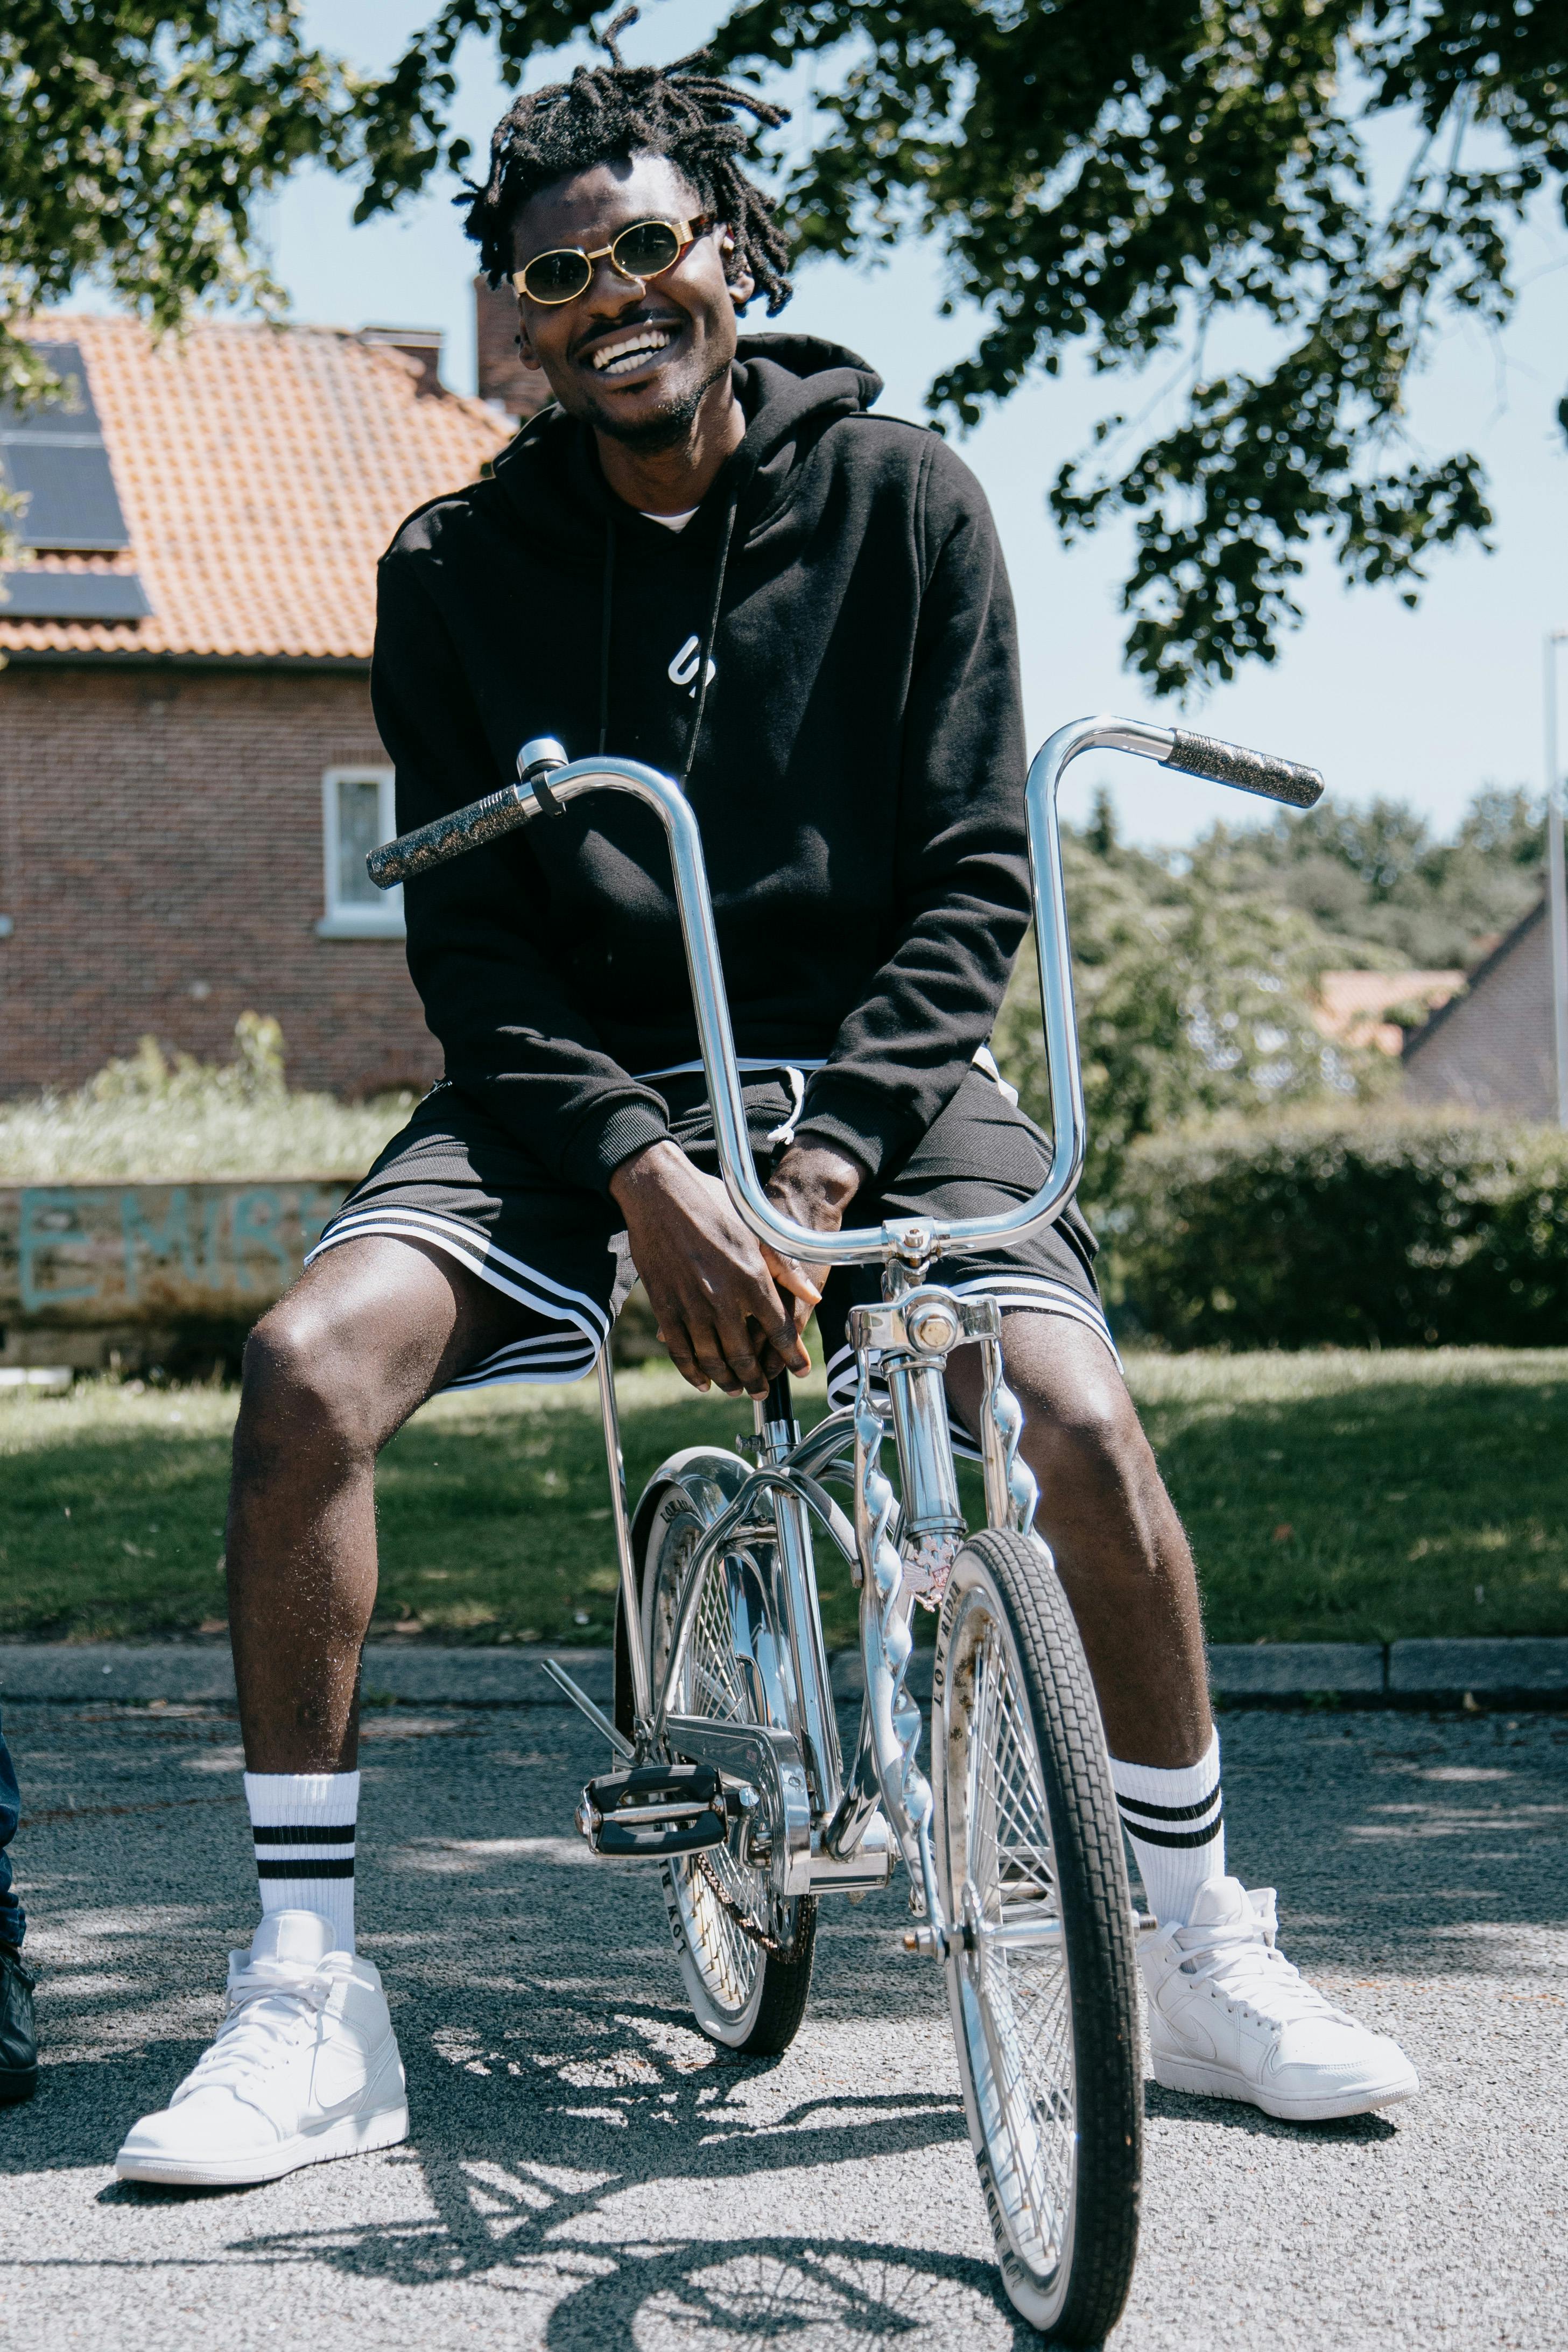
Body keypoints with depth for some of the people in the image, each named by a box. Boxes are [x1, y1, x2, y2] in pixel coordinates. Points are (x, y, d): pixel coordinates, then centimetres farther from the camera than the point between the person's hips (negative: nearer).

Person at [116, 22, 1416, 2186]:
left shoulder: (900, 500, -3)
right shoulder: (460, 568, -1)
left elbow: (976, 877, -5)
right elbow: (472, 938, -5)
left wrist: (822, 1161, -19)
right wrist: (641, 1172, -22)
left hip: (872, 1070, -1)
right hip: (579, 1082, 1)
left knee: (1077, 1415, -26)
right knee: (310, 1361, -25)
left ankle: (1206, 1953, -1)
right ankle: (309, 2003, -15)